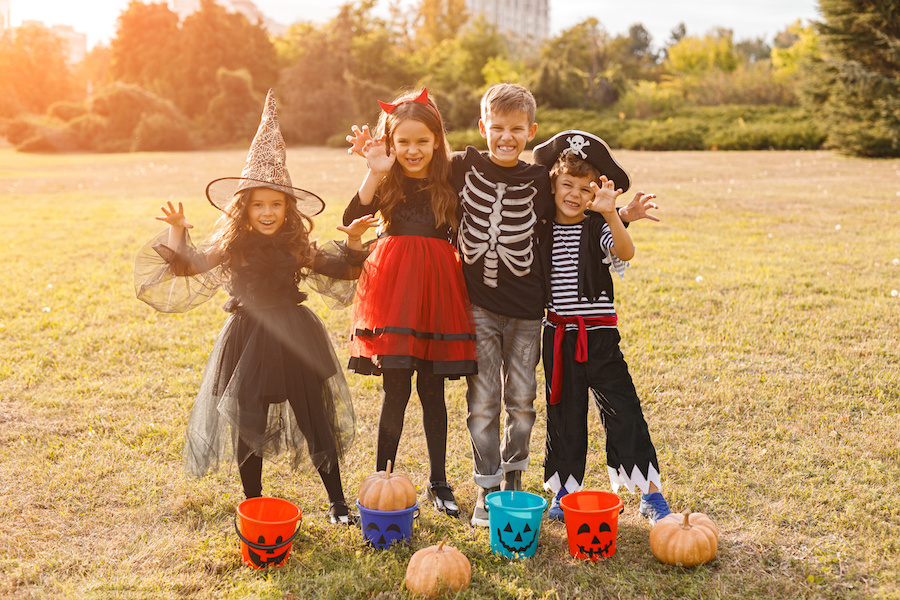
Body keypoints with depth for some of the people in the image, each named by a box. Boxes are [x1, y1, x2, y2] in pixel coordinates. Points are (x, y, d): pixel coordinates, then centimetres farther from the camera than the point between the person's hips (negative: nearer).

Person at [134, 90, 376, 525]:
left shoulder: (299, 246, 0)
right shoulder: (230, 245, -4)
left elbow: (336, 271, 13)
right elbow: (185, 268, 3)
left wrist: (353, 243, -1)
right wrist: (177, 234, -10)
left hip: (295, 338, 1)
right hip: (247, 339, 0)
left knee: (315, 418, 6)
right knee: (247, 424, 8)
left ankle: (337, 502, 18)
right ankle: (253, 504, 26)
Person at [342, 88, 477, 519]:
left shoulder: (448, 182, 5)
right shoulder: (386, 182, 1)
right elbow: (351, 221, -15)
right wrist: (374, 173, -17)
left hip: (437, 289, 2)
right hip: (394, 288, -2)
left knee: (432, 389, 10)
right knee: (396, 390, -2)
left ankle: (438, 482, 23)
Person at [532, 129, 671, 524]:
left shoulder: (598, 228, -7)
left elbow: (625, 252, -29)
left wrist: (611, 214, -43)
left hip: (599, 334, -3)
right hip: (557, 335, 3)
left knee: (623, 410, -2)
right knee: (563, 414, 11)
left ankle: (650, 494, 7)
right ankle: (565, 490, 24)